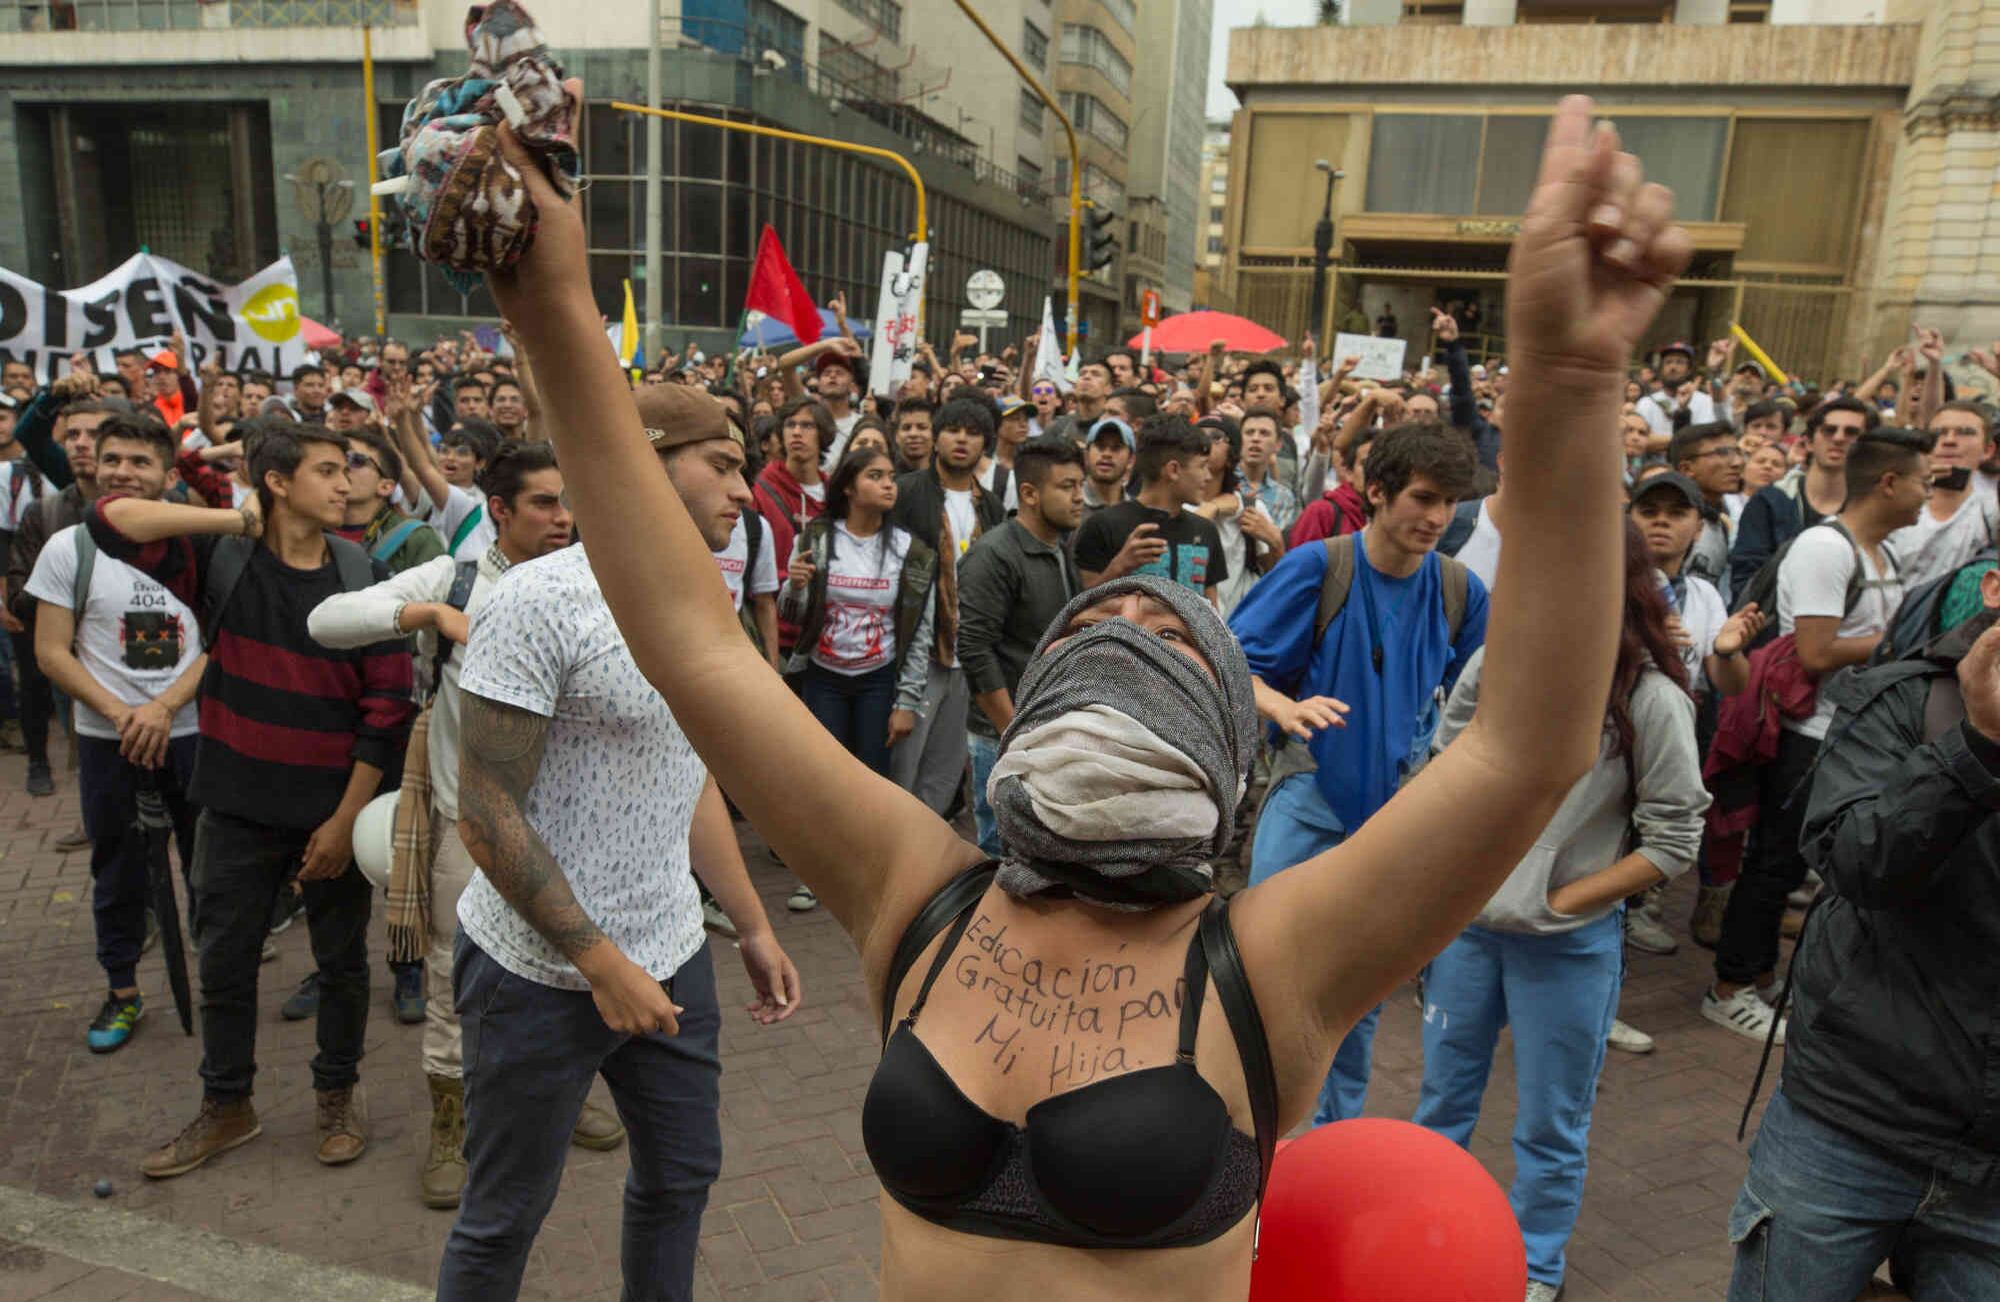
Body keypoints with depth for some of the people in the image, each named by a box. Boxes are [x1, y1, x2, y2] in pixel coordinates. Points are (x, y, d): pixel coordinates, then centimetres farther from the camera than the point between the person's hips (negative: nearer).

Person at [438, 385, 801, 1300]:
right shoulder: (541, 601, -19)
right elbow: (487, 815, -19)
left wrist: (753, 927, 12)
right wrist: (601, 963, -20)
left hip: (670, 956, 7)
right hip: (541, 972, -7)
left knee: (683, 1173, 20)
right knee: (504, 1217, 12)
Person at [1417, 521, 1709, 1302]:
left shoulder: (1652, 701, -16)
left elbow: (1672, 844, -10)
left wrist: (1558, 902, -12)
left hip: (1569, 944, -3)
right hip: (1465, 921, 3)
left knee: (1550, 1123, 15)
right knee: (1443, 1098, 20)